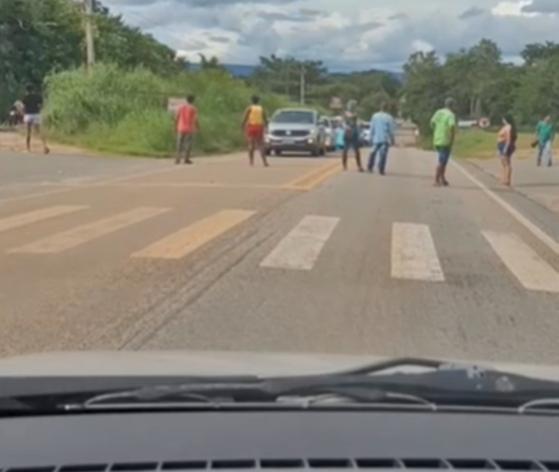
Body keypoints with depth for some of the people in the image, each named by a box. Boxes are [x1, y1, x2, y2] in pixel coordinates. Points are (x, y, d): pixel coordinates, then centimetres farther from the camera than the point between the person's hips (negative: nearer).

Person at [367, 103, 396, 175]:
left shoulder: (375, 116, 1)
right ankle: (381, 170, -3)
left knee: (374, 152, 17)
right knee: (383, 155, -2)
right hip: (385, 139, -3)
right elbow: (391, 130, -5)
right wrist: (393, 140, 3)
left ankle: (370, 167, 19)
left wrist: (371, 137, 15)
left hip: (376, 138, 3)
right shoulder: (389, 117, -7)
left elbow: (372, 128, 6)